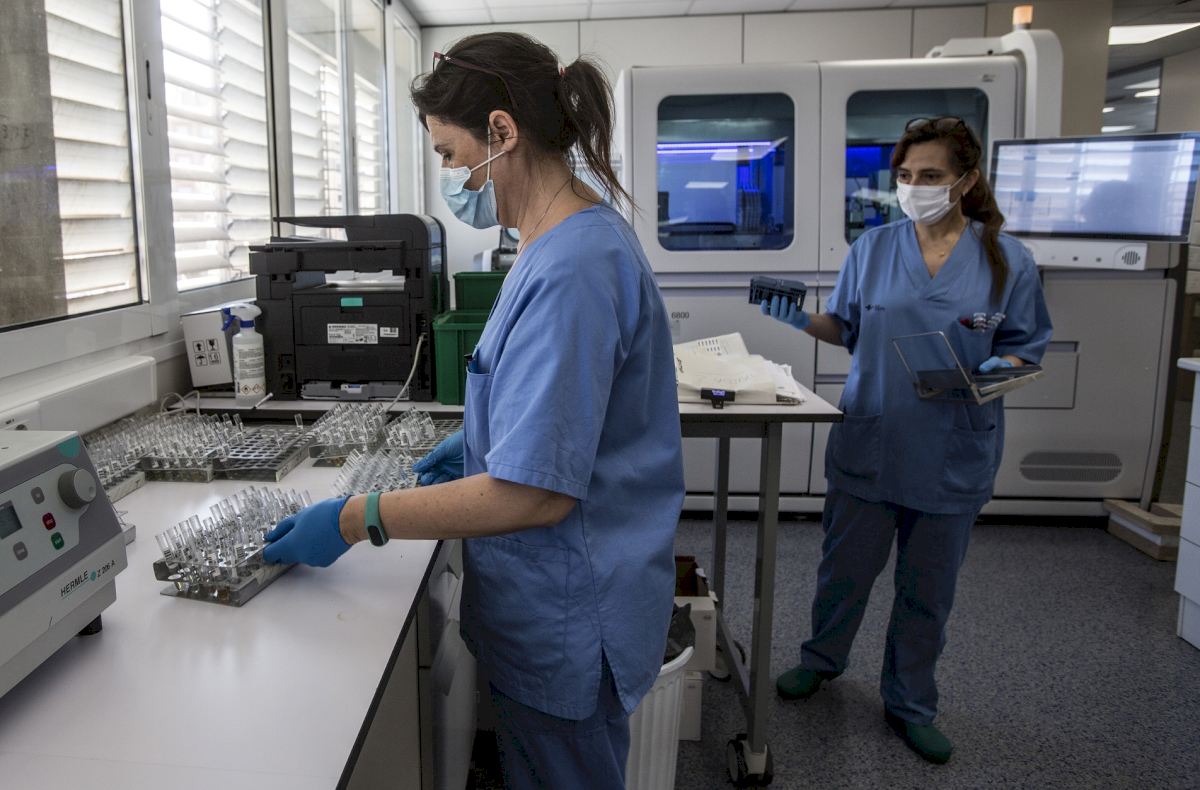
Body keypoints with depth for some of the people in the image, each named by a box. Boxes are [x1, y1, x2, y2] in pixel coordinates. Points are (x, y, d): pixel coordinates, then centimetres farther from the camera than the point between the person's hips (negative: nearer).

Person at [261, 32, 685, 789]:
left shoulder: (569, 270, -27)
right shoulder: (582, 237, 6)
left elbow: (535, 493, -28)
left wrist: (355, 520, -22)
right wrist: (478, 444, 10)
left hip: (565, 624, -9)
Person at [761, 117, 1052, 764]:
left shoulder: (1006, 260, -3)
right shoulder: (873, 248, 0)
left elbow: (1024, 346, 2)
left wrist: (998, 369, -20)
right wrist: (805, 321, -12)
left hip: (952, 456, 0)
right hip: (867, 444, 1)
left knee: (927, 590, 14)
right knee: (845, 569, 14)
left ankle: (910, 704, 34)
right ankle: (822, 659, 42)